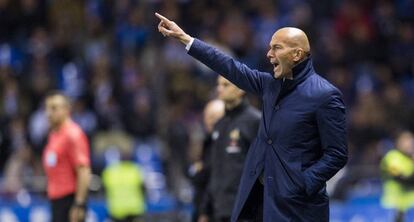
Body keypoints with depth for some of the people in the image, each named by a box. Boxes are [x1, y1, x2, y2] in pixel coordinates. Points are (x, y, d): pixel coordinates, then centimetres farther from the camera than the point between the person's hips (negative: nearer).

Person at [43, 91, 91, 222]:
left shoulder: (73, 135, -12)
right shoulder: (53, 135, 15)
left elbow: (83, 172, -18)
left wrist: (78, 205, -23)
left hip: (69, 201, -9)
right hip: (55, 200, 9)